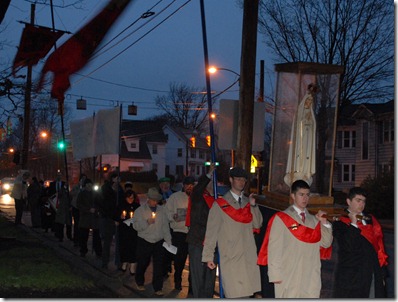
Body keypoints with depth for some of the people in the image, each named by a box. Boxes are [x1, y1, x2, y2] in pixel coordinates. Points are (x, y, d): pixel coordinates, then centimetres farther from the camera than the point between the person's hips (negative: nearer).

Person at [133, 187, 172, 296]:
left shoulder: (162, 210, 6)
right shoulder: (140, 210, -1)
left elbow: (165, 226, 9)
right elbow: (136, 226, -9)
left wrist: (168, 241, 5)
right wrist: (147, 222, -22)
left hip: (159, 242, 1)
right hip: (144, 242, -1)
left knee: (159, 265, -4)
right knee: (142, 264, 11)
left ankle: (158, 288, 2)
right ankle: (140, 283, 34)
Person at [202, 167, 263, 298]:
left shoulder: (248, 202, 15)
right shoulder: (220, 204, 1)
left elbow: (258, 224, 7)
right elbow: (211, 231, 0)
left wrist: (253, 206, -6)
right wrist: (208, 256, -3)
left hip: (248, 257, 4)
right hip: (230, 257, -4)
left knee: (246, 293, 3)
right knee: (234, 294, -9)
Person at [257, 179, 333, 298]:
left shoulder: (314, 220, 16)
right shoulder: (281, 218, 0)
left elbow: (326, 243, 12)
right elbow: (274, 248, -5)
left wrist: (324, 223, 1)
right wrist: (275, 274, -10)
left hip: (311, 276, 5)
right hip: (288, 276, -5)